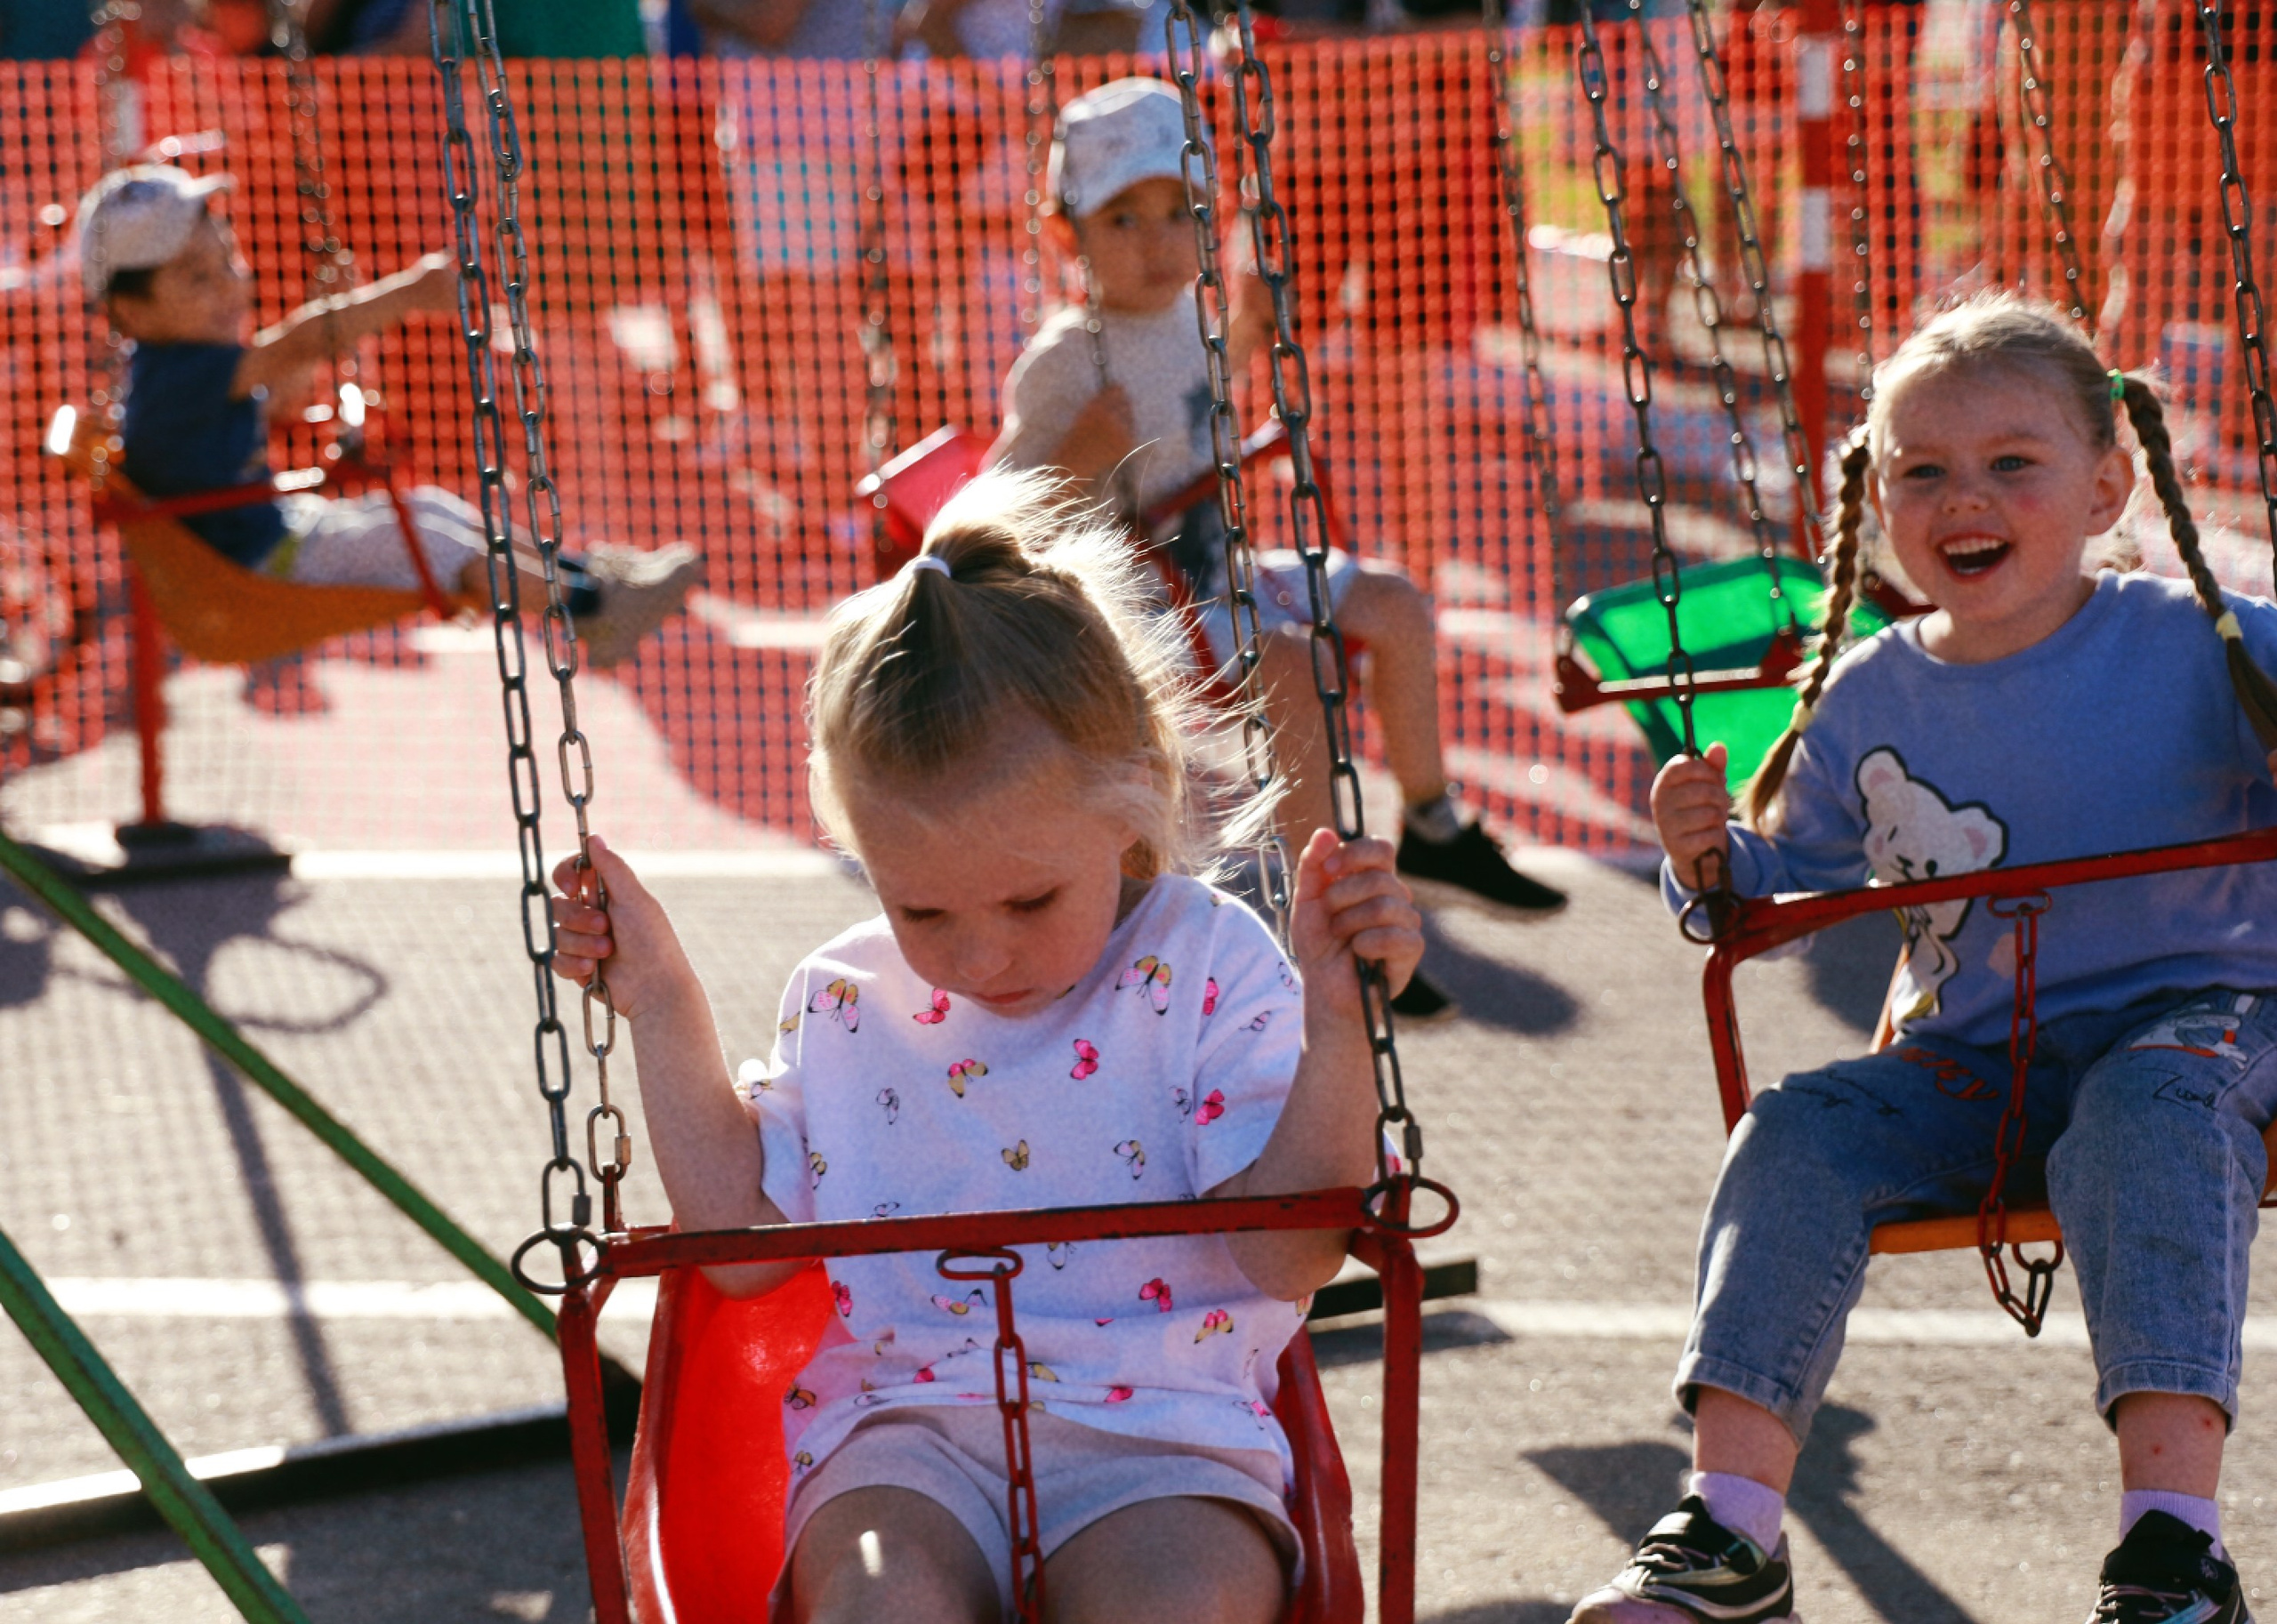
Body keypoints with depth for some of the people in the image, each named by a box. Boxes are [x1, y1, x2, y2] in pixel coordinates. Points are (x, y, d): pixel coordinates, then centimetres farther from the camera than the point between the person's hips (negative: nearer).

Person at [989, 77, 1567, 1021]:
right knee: (1293, 668, -29)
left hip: (1214, 571, 9)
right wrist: (1078, 463, -36)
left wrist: (1241, 339, 16)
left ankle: (1431, 828, 20)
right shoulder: (1065, 360, -21)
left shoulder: (1179, 313, 4)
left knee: (1394, 605, 8)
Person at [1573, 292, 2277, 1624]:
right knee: (1797, 1135, -19)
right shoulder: (1867, 703, 7)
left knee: (2147, 1112, -36)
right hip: (1971, 1064, 4)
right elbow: (1793, 883, 19)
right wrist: (1716, 863, -4)